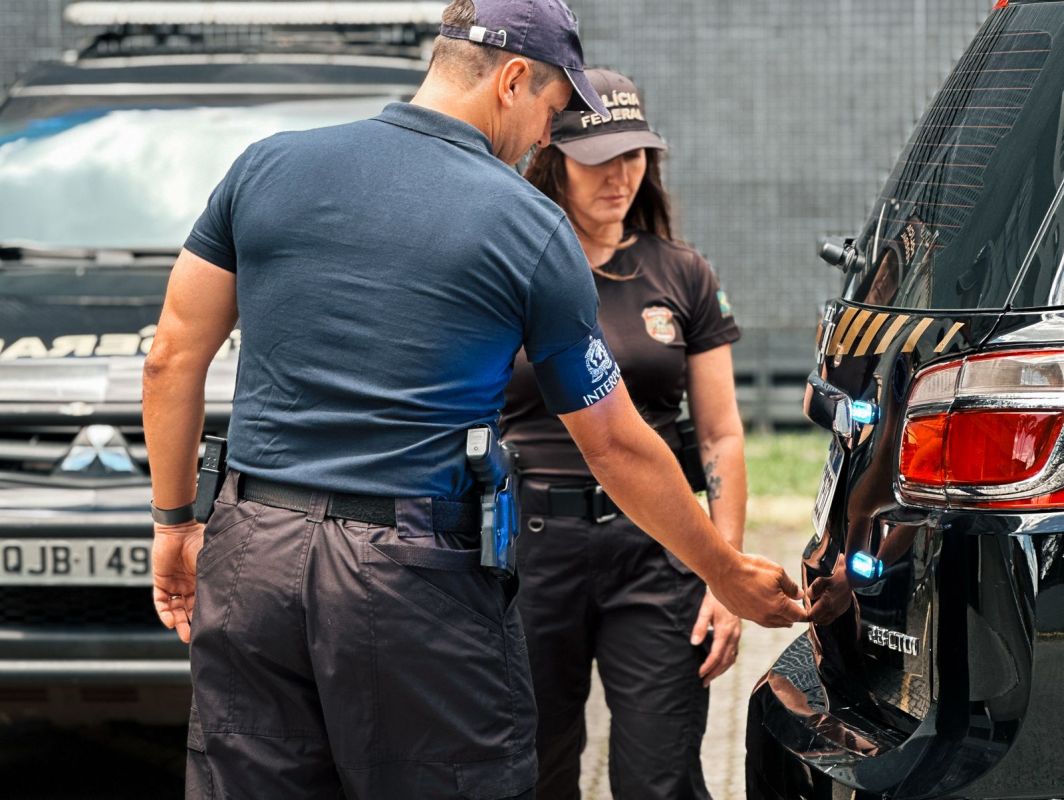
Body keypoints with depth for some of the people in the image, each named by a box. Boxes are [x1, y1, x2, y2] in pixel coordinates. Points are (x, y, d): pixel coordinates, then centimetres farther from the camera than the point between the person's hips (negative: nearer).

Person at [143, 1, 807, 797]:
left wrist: (174, 520, 20)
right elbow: (617, 446, 4)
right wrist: (728, 574, 16)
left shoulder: (267, 166, 7)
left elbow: (172, 360, 9)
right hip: (415, 574, -4)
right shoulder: (531, 229, -2)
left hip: (254, 552, 4)